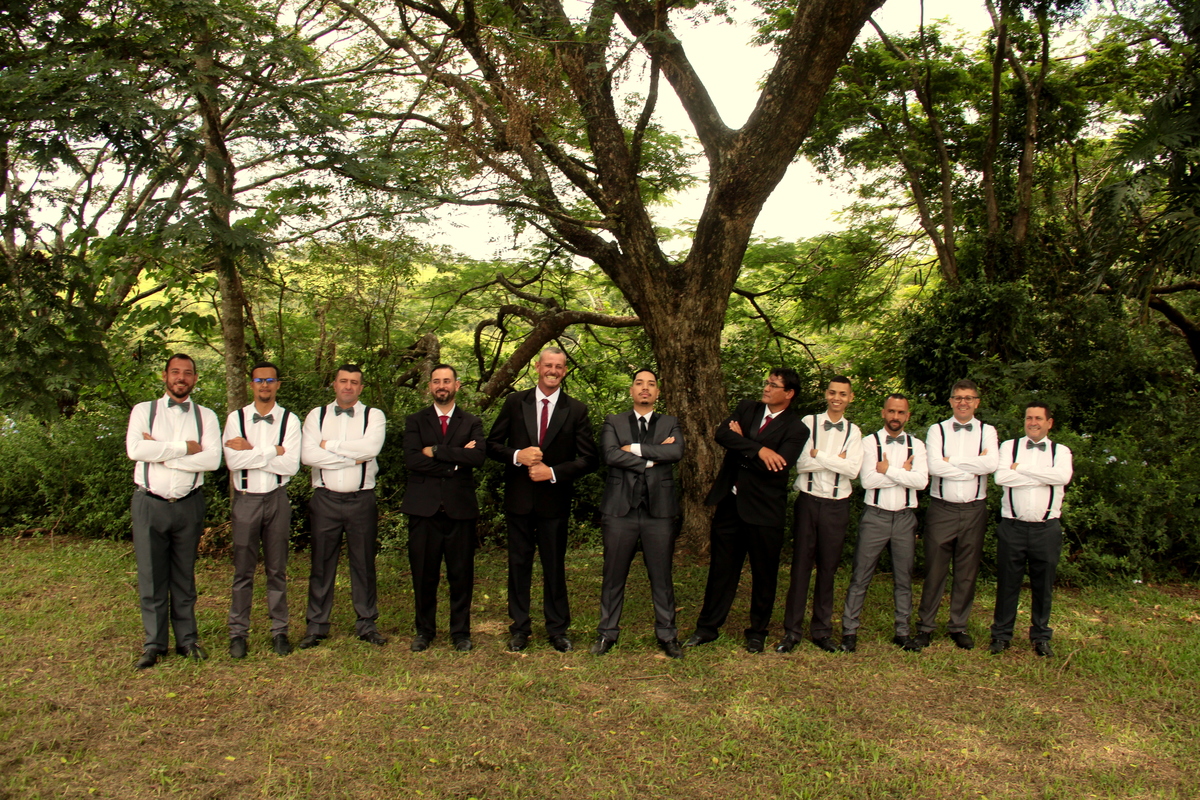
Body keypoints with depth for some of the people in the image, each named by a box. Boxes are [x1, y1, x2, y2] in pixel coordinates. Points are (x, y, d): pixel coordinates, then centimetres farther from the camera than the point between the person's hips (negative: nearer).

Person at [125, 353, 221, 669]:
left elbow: (213, 459, -11)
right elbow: (135, 449, -14)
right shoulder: (144, 411, 3)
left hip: (189, 504, 1)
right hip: (149, 503, -1)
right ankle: (154, 644, 16)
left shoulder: (206, 416, 4)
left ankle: (187, 639, 19)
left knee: (185, 577, 10)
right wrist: (185, 447, -13)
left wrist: (160, 452, -13)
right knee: (151, 577, 5)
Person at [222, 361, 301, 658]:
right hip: (245, 500, 0)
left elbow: (291, 465, -11)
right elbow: (232, 461, -12)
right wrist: (272, 451, -13)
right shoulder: (236, 418, 2)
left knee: (277, 570, 9)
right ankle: (238, 633, 16)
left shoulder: (289, 420, 0)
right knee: (243, 570, 5)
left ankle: (279, 631, 18)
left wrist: (251, 451, -12)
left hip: (277, 500, 0)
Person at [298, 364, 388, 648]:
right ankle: (316, 626, 18)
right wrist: (351, 457, -13)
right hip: (325, 498, 1)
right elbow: (307, 454, -9)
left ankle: (366, 623, 19)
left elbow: (371, 447, -17)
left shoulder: (374, 416, 2)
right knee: (322, 564, 8)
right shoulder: (317, 415, 6)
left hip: (361, 499, -1)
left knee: (363, 563, 7)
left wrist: (329, 445, -10)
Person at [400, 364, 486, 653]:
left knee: (461, 575, 5)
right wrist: (455, 461, -10)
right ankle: (424, 631, 22)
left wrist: (436, 451, -11)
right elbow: (412, 459, -8)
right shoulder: (415, 421, 9)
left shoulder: (472, 423, 10)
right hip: (424, 508, 0)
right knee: (424, 575, 6)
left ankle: (460, 632, 19)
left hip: (460, 508, 0)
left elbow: (478, 456, -10)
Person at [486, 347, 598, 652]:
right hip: (519, 499, 1)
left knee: (555, 566, 7)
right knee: (519, 564, 9)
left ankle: (557, 629, 21)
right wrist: (517, 455, -16)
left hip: (555, 500, -1)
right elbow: (492, 444, 4)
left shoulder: (576, 410, 1)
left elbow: (587, 459, -2)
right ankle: (519, 629, 21)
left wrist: (553, 472, -14)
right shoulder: (515, 403, 3)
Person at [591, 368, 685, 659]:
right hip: (620, 510, 0)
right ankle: (607, 633, 21)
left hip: (659, 511, 1)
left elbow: (676, 452, -10)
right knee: (614, 577, 7)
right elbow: (610, 455, -11)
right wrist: (652, 458, -11)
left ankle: (667, 635, 20)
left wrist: (636, 448, -13)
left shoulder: (669, 424, 11)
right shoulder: (613, 423, 8)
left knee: (662, 577, 7)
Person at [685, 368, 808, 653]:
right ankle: (707, 627, 24)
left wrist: (741, 444, -10)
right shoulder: (746, 408, 7)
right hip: (729, 502, 4)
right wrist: (758, 450, -22)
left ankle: (757, 632, 28)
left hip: (764, 509, -3)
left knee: (764, 574, 10)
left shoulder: (796, 429, -7)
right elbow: (721, 434, -11)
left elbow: (774, 467, -20)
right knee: (721, 568, 12)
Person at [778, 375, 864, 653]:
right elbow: (801, 463, -11)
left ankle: (821, 630, 21)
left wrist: (819, 455, -13)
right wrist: (836, 460, -11)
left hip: (837, 506, 2)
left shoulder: (853, 432, 6)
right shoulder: (809, 423, -1)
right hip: (808, 501, -2)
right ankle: (792, 631, 10)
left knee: (828, 568, 9)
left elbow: (853, 469, -8)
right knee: (800, 565, 2)